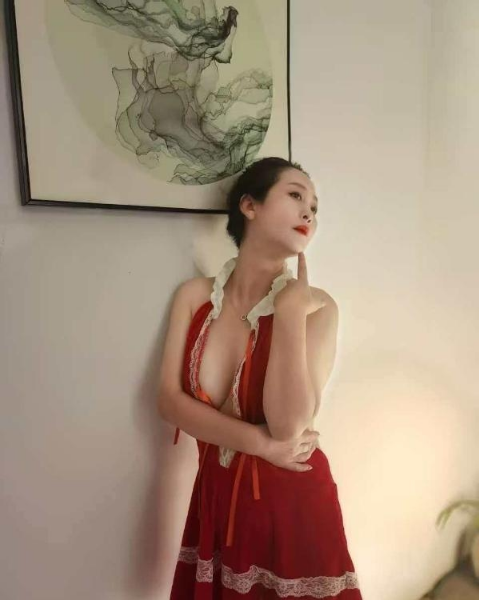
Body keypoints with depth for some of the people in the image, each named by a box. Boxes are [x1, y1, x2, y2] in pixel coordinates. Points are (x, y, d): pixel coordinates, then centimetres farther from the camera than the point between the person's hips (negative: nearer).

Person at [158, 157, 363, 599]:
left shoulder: (316, 307, -14)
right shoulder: (195, 296, -5)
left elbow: (289, 425, -21)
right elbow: (170, 401, -9)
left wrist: (290, 313, -25)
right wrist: (260, 442, -17)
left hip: (293, 504, -2)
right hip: (216, 499, 3)